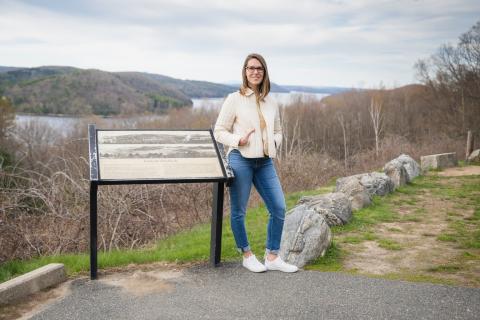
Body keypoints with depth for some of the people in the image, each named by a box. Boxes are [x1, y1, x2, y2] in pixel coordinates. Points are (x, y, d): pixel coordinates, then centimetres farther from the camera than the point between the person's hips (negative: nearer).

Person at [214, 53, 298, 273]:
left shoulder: (271, 102, 11)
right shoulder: (234, 100, -3)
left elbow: (277, 131, 22)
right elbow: (219, 131, -2)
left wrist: (274, 143, 0)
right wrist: (238, 140, -17)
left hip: (265, 162, 5)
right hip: (241, 159, -5)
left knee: (279, 208, 3)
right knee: (238, 211, 4)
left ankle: (272, 257, 17)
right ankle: (247, 256, 23)